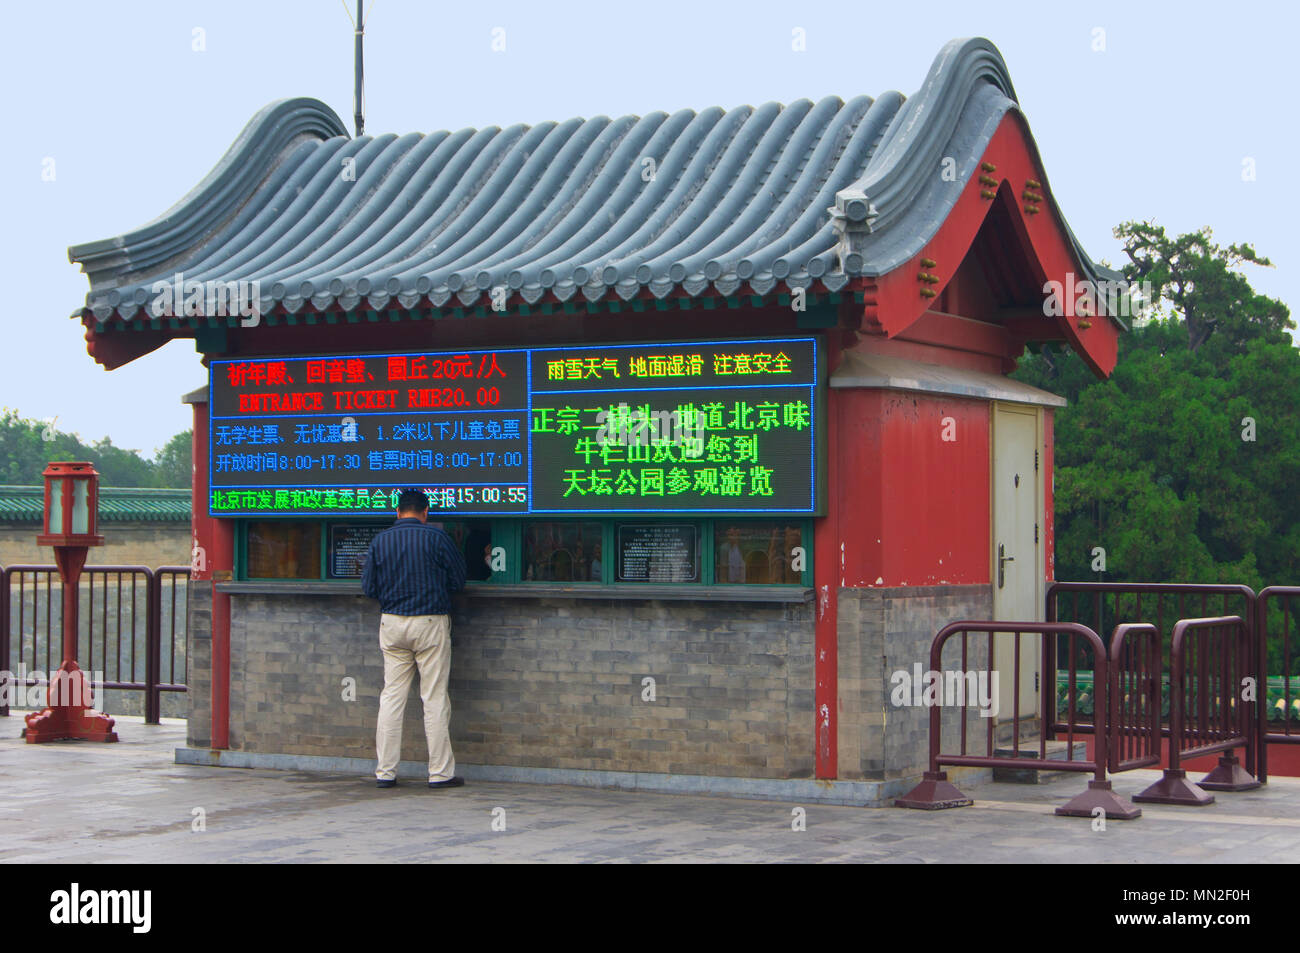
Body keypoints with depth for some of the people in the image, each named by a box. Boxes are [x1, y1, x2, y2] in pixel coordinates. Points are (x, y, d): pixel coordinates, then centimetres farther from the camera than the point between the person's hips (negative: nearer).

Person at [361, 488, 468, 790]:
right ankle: (440, 772, 3)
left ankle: (385, 771, 8)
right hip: (430, 623, -3)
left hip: (391, 622, 3)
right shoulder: (436, 537, -6)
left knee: (391, 696, 8)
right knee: (434, 698, 1)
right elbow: (459, 580, -1)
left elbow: (368, 587, 5)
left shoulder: (379, 540, 3)